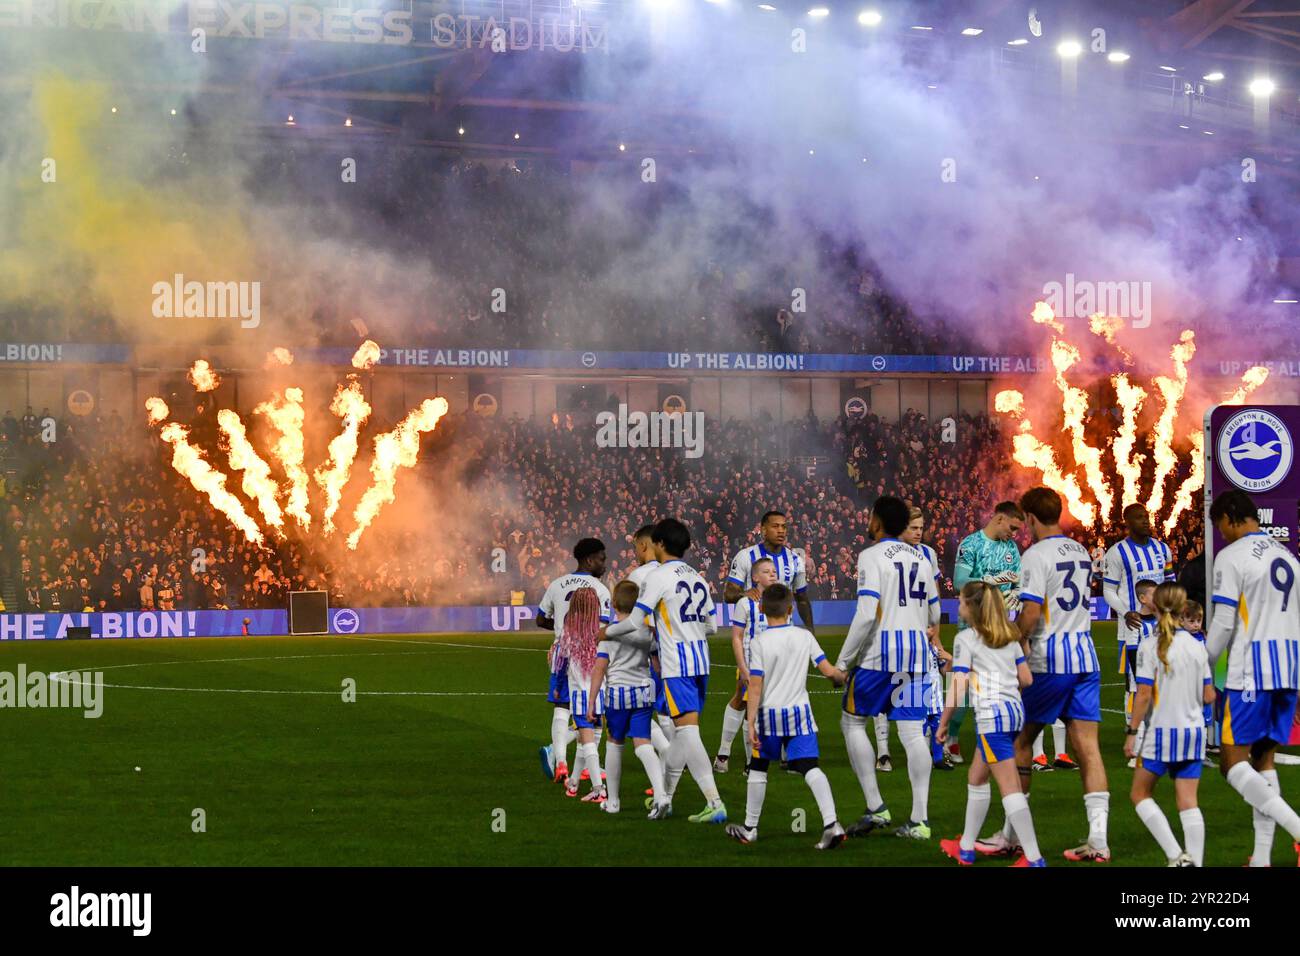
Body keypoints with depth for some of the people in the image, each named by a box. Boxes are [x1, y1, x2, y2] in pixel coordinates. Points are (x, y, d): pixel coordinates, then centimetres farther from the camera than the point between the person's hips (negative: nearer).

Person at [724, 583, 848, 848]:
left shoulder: (759, 644, -9)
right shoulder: (805, 636, 0)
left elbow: (755, 687, -12)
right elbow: (829, 671, -1)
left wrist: (751, 723, -11)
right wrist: (842, 676, 21)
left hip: (769, 715, -2)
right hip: (800, 712, 2)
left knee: (758, 769, 14)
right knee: (810, 768, -4)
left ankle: (749, 828, 24)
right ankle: (831, 822, -21)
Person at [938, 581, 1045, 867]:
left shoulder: (965, 638, -5)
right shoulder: (1009, 636, 15)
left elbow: (958, 688, -10)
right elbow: (1026, 679, 14)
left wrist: (943, 723, -1)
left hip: (991, 714, -8)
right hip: (1015, 710, 8)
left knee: (1009, 787, -9)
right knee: (976, 778, 21)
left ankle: (1034, 858, -12)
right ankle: (966, 848, 28)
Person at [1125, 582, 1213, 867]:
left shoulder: (1150, 646, -11)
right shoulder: (1197, 647, 3)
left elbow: (1144, 695, -13)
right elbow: (1209, 696, 6)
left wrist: (1132, 732, -5)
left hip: (1161, 732, -4)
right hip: (1193, 731, 4)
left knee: (1140, 793, 10)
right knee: (1188, 802, 6)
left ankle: (1176, 855, -5)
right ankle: (1196, 860, -1)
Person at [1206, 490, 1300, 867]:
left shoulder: (1232, 556, -8)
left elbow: (1223, 625, -11)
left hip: (1250, 673, -8)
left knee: (1233, 761, -4)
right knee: (1263, 758, 13)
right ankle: (1262, 857, 9)